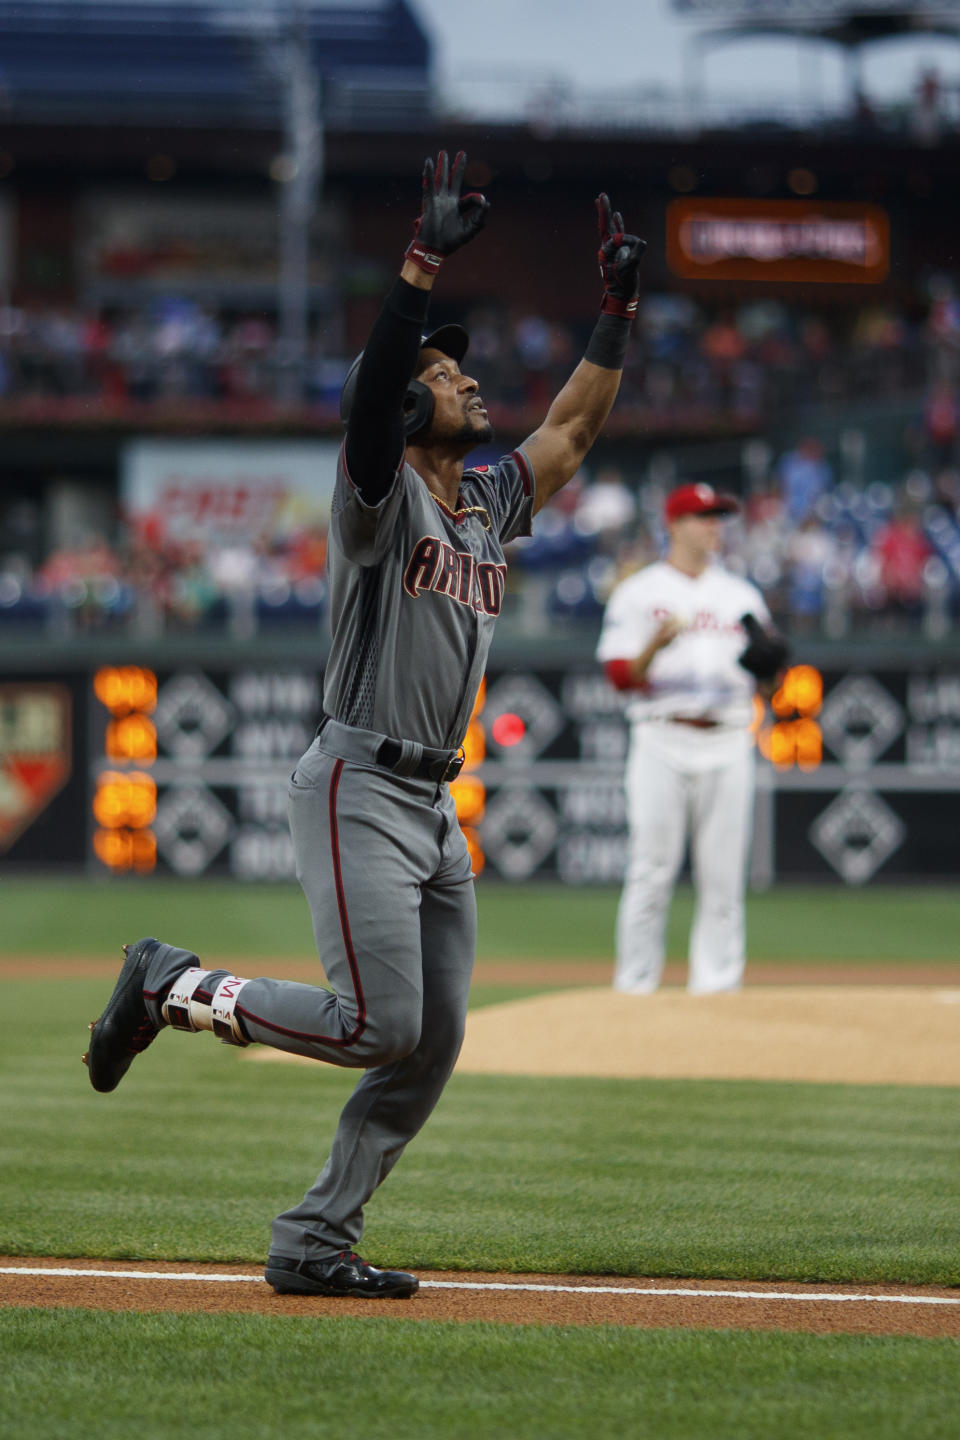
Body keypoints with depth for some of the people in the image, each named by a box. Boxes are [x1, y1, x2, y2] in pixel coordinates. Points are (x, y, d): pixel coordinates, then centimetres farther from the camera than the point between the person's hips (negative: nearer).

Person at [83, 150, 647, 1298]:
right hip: (358, 788, -8)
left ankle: (315, 1243, 8)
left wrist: (618, 304, 16)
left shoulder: (488, 505, 16)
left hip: (436, 806, 8)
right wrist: (422, 264, -32)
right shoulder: (381, 494, -7)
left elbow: (575, 424, 24)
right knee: (380, 1024, -16)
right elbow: (369, 390, -25)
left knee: (433, 1047, 3)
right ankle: (175, 987, 3)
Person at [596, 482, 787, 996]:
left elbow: (765, 685, 15)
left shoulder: (742, 596, 17)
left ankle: (717, 988, 2)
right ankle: (633, 989, -3)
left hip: (728, 746, 3)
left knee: (723, 876, 0)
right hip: (662, 743, -3)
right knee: (650, 872, -7)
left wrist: (770, 669, -7)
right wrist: (655, 645, -20)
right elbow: (621, 676, -3)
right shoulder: (637, 593, 5)